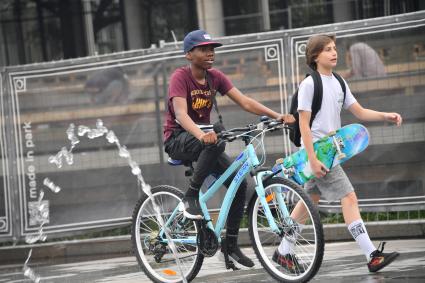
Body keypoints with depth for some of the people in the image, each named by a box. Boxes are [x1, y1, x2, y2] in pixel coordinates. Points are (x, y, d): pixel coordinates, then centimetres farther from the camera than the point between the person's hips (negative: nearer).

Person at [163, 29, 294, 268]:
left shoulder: (215, 77, 1)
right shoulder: (180, 77, -17)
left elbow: (245, 101, -7)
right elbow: (180, 114, -32)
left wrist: (277, 116, -21)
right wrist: (201, 135, -52)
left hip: (202, 137, 7)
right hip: (178, 139, -7)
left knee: (239, 183, -7)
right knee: (216, 143, -38)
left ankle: (231, 244, 4)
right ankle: (191, 195, -22)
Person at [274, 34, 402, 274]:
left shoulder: (339, 83, 11)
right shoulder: (309, 84, -11)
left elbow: (360, 112, 10)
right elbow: (304, 124, -13)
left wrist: (386, 116, -7)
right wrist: (312, 159, -19)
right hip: (316, 149, -8)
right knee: (349, 198, -13)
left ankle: (284, 252, 25)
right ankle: (372, 256, -15)